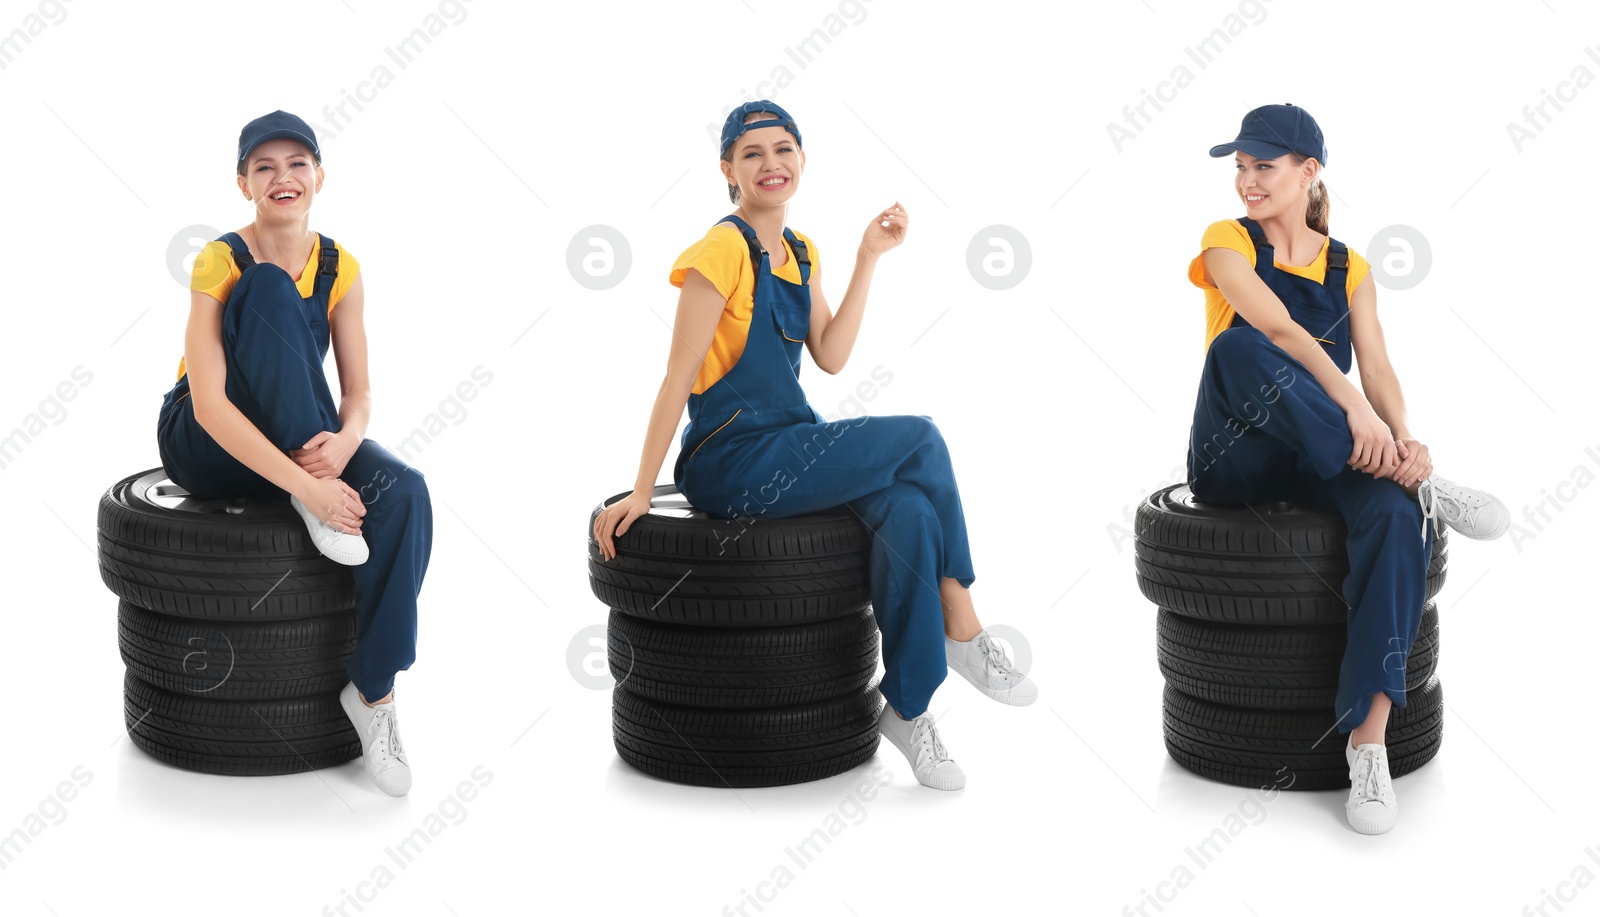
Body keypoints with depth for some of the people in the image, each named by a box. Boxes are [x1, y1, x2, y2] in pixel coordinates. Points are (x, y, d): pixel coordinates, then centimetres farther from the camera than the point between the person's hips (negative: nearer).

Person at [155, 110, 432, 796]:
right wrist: (305, 482, -35)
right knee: (270, 290, -27)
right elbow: (208, 404, -25)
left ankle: (374, 690, -18)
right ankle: (307, 507, -27)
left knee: (403, 493, -28)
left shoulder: (340, 269, -1)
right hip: (207, 448, -4)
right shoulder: (221, 263, -16)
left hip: (304, 442, 4)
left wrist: (344, 441, -27)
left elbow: (358, 393, -1)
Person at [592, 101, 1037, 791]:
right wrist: (641, 493, -14)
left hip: (791, 446, 7)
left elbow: (830, 357, 6)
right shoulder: (724, 250, -10)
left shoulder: (800, 253, 15)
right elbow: (679, 375, -13)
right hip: (732, 463, -7)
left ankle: (907, 707, -13)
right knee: (920, 440, -18)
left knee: (909, 514, -21)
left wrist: (868, 257, 5)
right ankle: (962, 630, -7)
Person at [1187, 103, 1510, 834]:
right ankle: (1424, 487, -34)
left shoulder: (1350, 269, 11)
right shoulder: (1228, 244, 1)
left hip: (1321, 462, 2)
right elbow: (1277, 328, -17)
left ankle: (1368, 743, -38)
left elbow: (1378, 368, -1)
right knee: (1238, 347, -35)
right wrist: (1354, 407, -33)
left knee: (1393, 511, -34)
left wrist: (1401, 439, -24)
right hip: (1234, 462, -2)